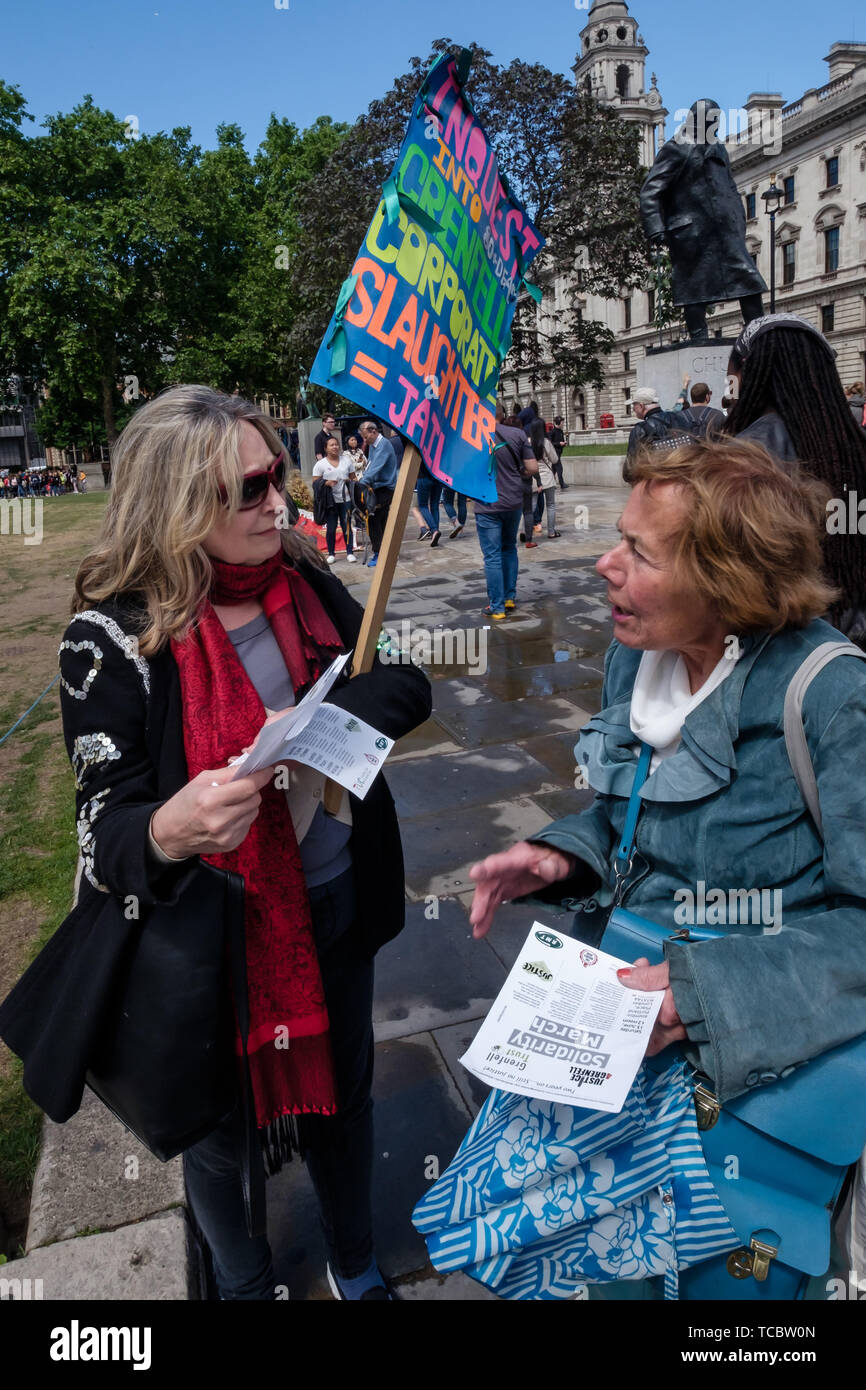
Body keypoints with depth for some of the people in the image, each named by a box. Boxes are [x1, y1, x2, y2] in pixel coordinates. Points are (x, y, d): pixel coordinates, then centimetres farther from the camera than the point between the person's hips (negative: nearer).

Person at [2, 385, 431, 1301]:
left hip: (334, 907, 4)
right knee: (220, 1123, 19)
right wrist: (165, 835, -43)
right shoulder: (114, 638, -19)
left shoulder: (307, 583, -6)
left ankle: (356, 1268, 53)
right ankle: (242, 1284, 52)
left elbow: (406, 685, -4)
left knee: (342, 1093, 24)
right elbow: (107, 827, -19)